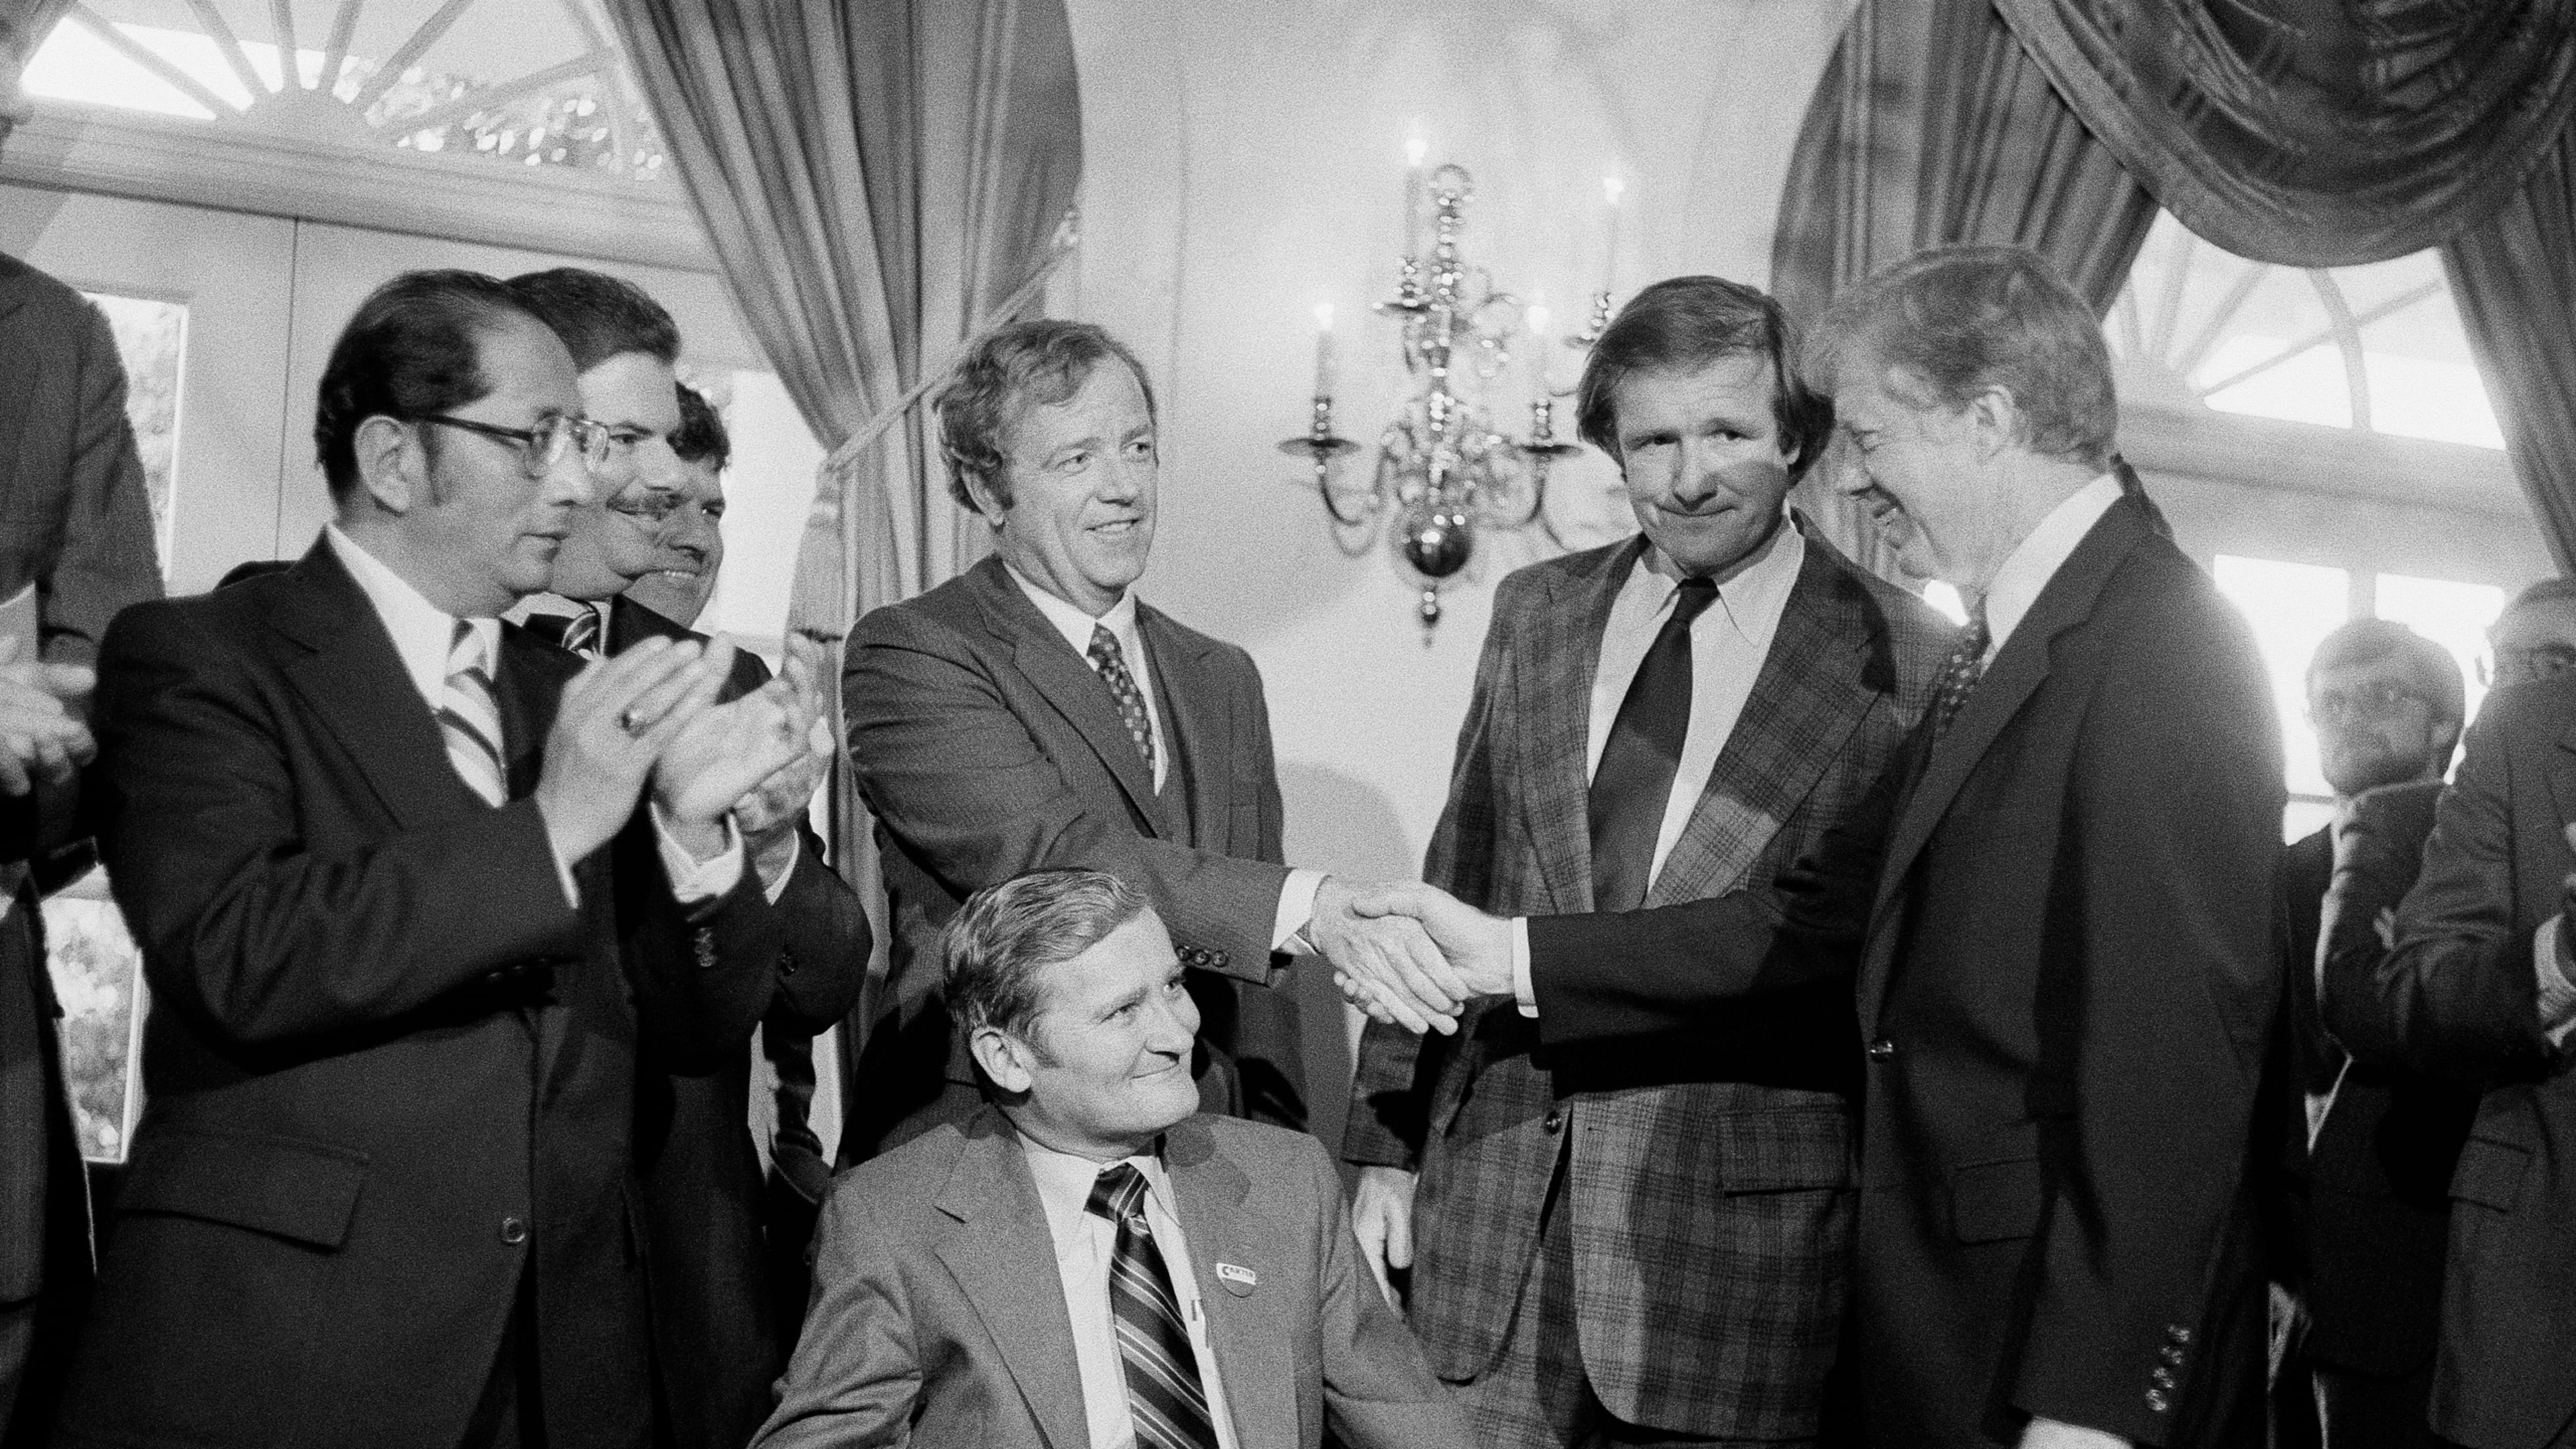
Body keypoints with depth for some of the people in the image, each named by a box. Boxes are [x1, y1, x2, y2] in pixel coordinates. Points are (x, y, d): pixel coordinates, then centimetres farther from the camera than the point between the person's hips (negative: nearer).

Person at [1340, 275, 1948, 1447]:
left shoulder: (1909, 666, -6)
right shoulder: (1534, 613, 9)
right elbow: (1451, 889, 12)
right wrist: (1384, 1143, 10)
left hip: (1738, 1244, -3)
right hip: (1492, 1201, 4)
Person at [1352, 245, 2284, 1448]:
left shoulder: (2161, 648, -18)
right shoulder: (2005, 649, 10)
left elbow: (2172, 1064, -22)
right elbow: (1823, 911, 9)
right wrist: (1512, 955, 5)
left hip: (2063, 1348, -8)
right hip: (1946, 1316, 9)